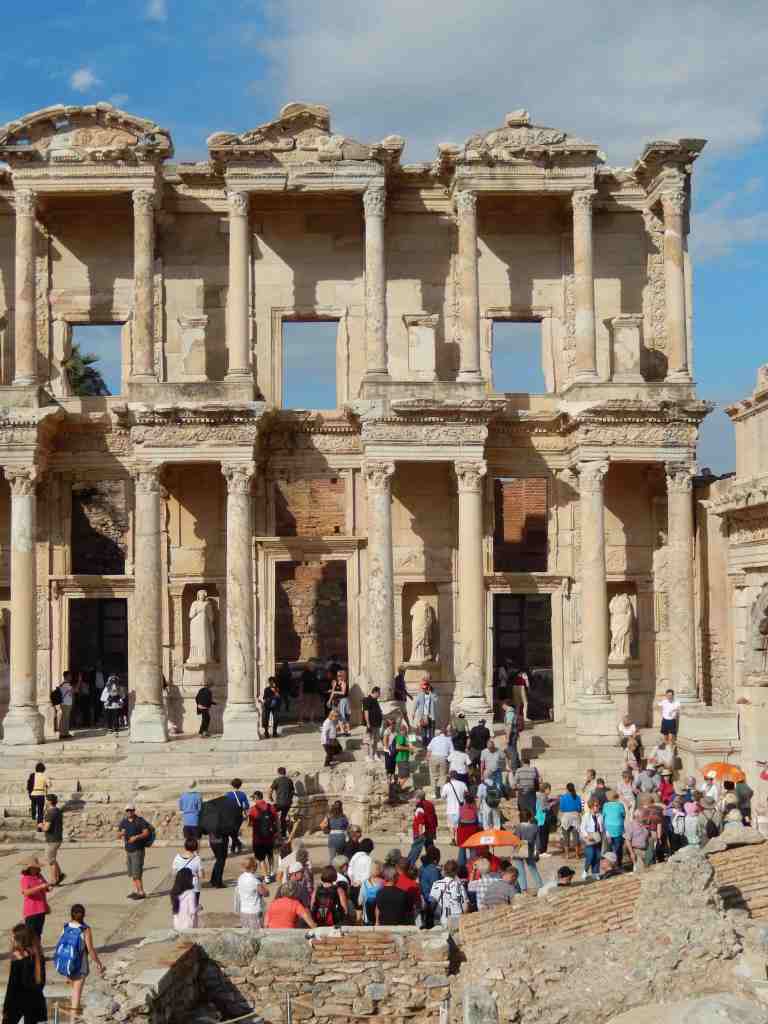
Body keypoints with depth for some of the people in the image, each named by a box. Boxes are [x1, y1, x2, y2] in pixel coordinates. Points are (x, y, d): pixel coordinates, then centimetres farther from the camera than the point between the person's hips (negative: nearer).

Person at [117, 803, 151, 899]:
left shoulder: (140, 821, -9)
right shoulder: (124, 822, 9)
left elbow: (147, 833, -14)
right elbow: (118, 834, 11)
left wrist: (136, 837, -26)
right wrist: (121, 833, -12)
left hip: (138, 850, -7)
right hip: (128, 850, 7)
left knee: (136, 872, -9)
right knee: (131, 873, 10)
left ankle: (141, 893, -4)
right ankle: (136, 891, 19)